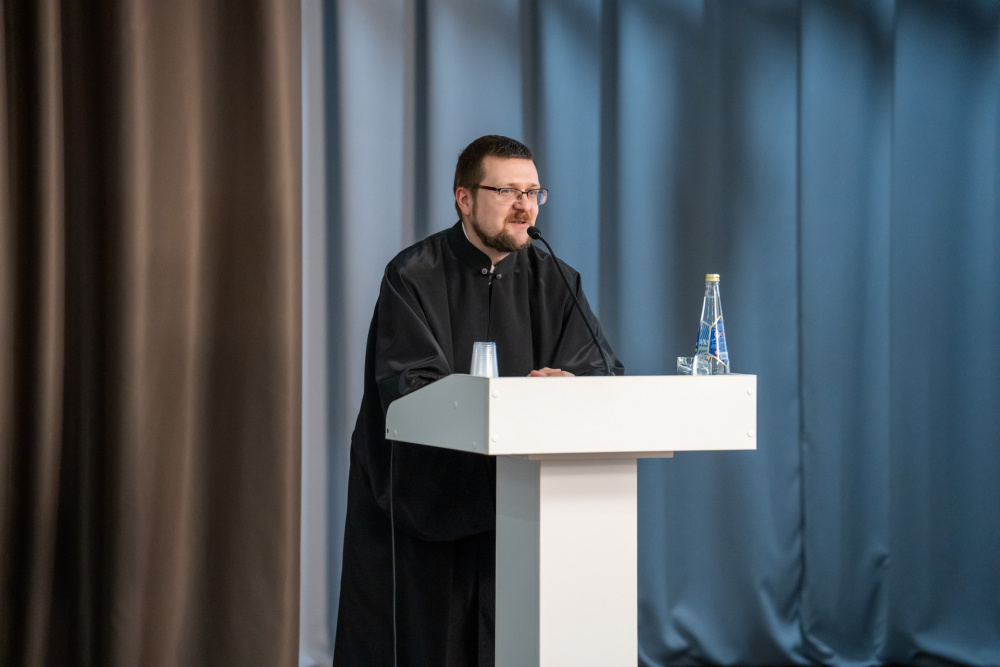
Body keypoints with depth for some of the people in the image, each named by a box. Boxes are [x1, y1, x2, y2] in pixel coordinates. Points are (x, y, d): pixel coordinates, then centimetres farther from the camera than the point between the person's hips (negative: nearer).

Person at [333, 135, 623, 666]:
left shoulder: (551, 280, 4)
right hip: (415, 498, -3)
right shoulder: (415, 276, -8)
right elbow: (409, 388, -18)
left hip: (507, 498, 3)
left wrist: (569, 384, -25)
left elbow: (608, 372, -1)